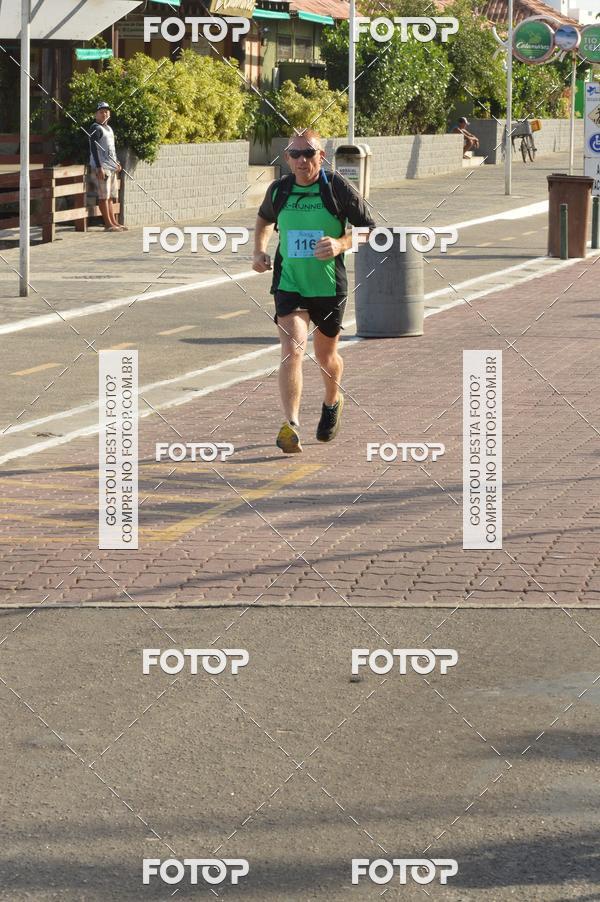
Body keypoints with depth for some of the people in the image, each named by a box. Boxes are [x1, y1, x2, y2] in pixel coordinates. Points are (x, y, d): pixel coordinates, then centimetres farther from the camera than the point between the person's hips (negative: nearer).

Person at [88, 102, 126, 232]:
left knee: (110, 196, 12)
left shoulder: (109, 128, 19)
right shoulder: (96, 128, -9)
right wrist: (99, 167, -21)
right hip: (102, 166, -9)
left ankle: (113, 222, 15)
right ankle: (108, 224, -9)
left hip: (112, 166, 9)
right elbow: (94, 149, -16)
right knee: (104, 196, -8)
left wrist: (117, 163, 17)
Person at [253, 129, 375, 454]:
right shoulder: (278, 190, 0)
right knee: (292, 349, -19)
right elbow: (264, 219, 23)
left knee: (325, 355, 16)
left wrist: (341, 243, -21)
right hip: (288, 284, 1)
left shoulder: (337, 188, -9)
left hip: (329, 286, 0)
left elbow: (368, 228, -3)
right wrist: (259, 249, 6)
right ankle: (291, 427, -28)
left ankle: (332, 402, 49)